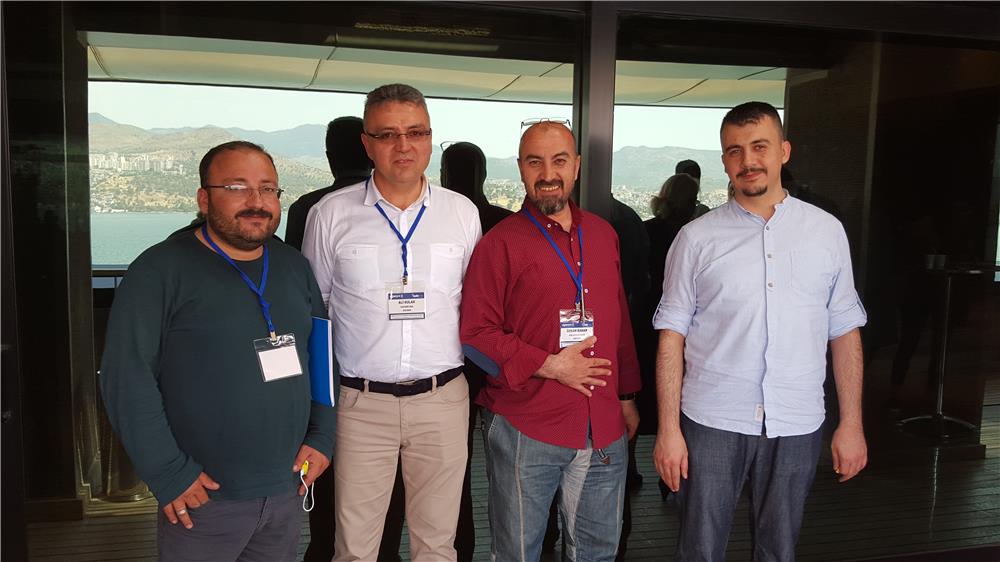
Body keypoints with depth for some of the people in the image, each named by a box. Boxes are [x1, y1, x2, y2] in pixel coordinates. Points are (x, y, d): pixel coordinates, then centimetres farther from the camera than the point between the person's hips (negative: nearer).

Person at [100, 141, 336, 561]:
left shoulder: (295, 267, 7)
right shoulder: (161, 270, -10)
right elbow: (128, 376, -13)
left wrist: (322, 439, 4)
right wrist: (168, 474, -15)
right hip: (202, 499, -4)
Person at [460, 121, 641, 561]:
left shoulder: (603, 235, 11)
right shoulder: (501, 243, -6)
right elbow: (475, 334, -10)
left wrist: (627, 397, 17)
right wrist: (550, 366, -16)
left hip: (604, 430, 5)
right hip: (524, 430, -5)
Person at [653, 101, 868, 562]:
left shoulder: (827, 231, 4)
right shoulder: (696, 238, -1)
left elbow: (844, 331, 7)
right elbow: (672, 337, -1)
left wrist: (851, 424, 3)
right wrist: (668, 429, -5)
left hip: (797, 425, 2)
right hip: (712, 422, -1)